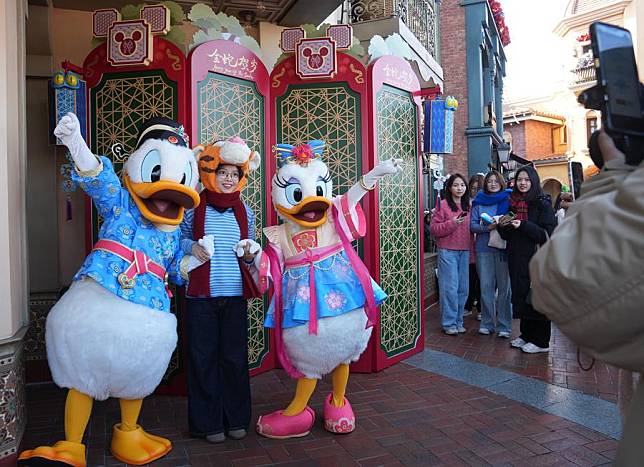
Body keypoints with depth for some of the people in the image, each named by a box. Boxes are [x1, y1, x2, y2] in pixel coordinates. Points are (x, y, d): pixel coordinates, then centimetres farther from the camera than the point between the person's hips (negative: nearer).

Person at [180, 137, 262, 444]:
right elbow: (177, 239, 8)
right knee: (203, 358, 5)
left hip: (235, 294, 3)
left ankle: (236, 419, 25)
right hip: (201, 295, -2)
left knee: (234, 357, 10)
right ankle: (208, 422, 21)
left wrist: (250, 255, -2)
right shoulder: (193, 207, -2)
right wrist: (190, 246, -12)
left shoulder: (244, 211, 9)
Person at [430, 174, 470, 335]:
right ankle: (449, 323, 5)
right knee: (450, 288, -5)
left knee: (463, 288, 8)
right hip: (447, 251, -6)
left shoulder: (467, 206, 14)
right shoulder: (443, 205, -3)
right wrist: (451, 223, -19)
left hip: (464, 251, 6)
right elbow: (434, 229, -7)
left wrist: (472, 250, 10)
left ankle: (458, 321, 20)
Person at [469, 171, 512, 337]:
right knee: (486, 286, 5)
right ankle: (487, 323, 15)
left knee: (504, 286, 0)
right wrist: (488, 227, -14)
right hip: (484, 249, 1)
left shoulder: (508, 199, 7)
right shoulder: (478, 202, 10)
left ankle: (504, 325, 8)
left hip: (504, 248, -1)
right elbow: (472, 225, 2)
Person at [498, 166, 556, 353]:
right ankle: (526, 335, 24)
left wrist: (523, 225, -22)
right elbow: (507, 236, 17)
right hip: (517, 258, 6)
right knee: (521, 296, 11)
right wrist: (503, 225, -4)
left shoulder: (542, 203, -6)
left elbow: (548, 233, -14)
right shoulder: (513, 203, 12)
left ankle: (540, 341, 11)